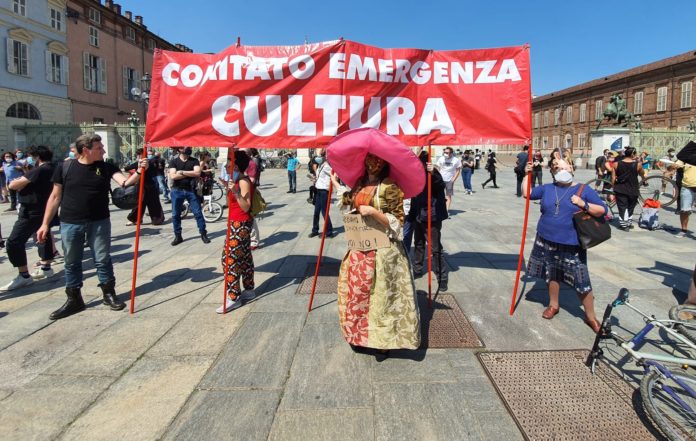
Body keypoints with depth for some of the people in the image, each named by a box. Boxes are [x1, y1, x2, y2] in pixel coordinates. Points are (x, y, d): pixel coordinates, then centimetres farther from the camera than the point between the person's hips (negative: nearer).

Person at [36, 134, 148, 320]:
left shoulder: (106, 167, 0)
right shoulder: (65, 167, -3)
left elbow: (125, 182, -15)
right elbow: (55, 197, 2)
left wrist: (138, 172, -35)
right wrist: (46, 224, 3)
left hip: (99, 222, 0)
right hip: (70, 224, 0)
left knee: (103, 260, 8)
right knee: (72, 263, 11)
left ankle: (109, 294, 23)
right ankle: (74, 300, 24)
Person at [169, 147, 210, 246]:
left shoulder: (194, 161, 2)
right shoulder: (173, 161, 0)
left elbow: (197, 173, -13)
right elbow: (173, 176, -13)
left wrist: (182, 172, -14)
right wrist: (190, 173, -13)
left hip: (191, 190, 0)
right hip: (177, 190, 0)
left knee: (198, 212, -1)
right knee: (175, 214, 5)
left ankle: (203, 234, 9)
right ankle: (178, 236, 17)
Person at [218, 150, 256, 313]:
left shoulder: (244, 181, -17)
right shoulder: (238, 180, 11)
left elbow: (246, 207, -25)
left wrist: (235, 192, -35)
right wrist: (228, 187, 20)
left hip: (240, 224, -10)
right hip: (239, 224, 10)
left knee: (229, 259, -9)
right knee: (244, 257, 15)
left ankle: (234, 298, -4)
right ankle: (249, 290, 25)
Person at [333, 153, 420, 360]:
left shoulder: (389, 187, -11)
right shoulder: (359, 183, 9)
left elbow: (397, 223, -14)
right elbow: (349, 204, 25)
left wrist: (373, 212, -23)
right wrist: (337, 185, 27)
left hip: (382, 251, -6)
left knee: (380, 294, 3)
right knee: (357, 291, 12)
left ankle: (382, 342, 17)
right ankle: (360, 336, 29)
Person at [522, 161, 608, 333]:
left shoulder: (584, 190, -1)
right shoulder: (547, 189, 7)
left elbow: (603, 210, -2)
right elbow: (527, 193, 16)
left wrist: (584, 204, -17)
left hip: (572, 244, -3)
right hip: (547, 241, 3)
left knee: (581, 281, -2)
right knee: (551, 275, 15)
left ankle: (591, 317, 13)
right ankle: (553, 305, 36)